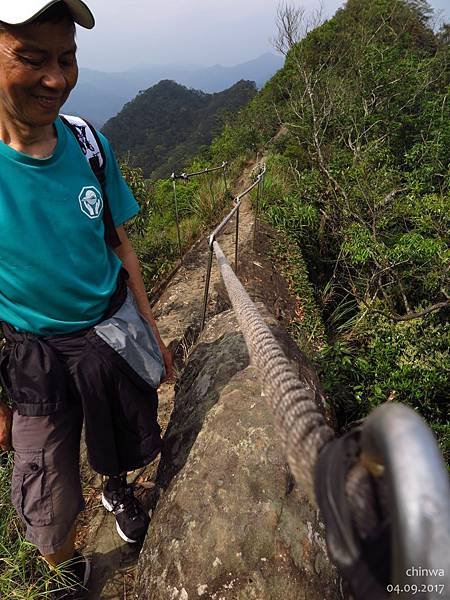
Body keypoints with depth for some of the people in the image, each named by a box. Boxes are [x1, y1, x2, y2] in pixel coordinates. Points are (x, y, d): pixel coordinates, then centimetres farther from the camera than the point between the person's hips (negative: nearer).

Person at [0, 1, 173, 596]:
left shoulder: (89, 144, -8)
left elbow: (119, 244, 1)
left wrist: (153, 334, 6)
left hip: (116, 332, 3)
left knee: (124, 449, 24)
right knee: (50, 519, 9)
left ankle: (116, 489, 61)